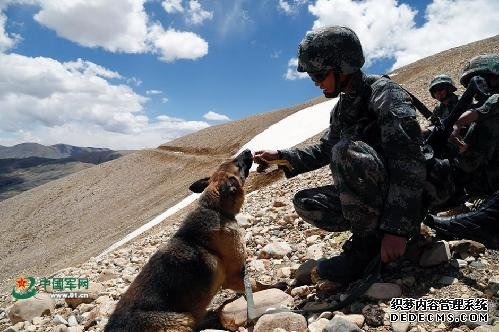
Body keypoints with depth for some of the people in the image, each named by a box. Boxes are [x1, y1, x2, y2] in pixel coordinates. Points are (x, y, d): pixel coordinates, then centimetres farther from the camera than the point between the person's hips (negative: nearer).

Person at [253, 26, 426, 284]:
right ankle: (374, 227, 0)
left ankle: (367, 245, -18)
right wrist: (282, 156, 5)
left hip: (409, 194, -7)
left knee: (347, 150, -32)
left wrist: (398, 228, -32)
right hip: (371, 193, 8)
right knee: (304, 203, -3)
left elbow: (408, 164, -27)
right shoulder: (342, 109, 8)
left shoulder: (386, 95, -18)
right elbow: (324, 151, 18)